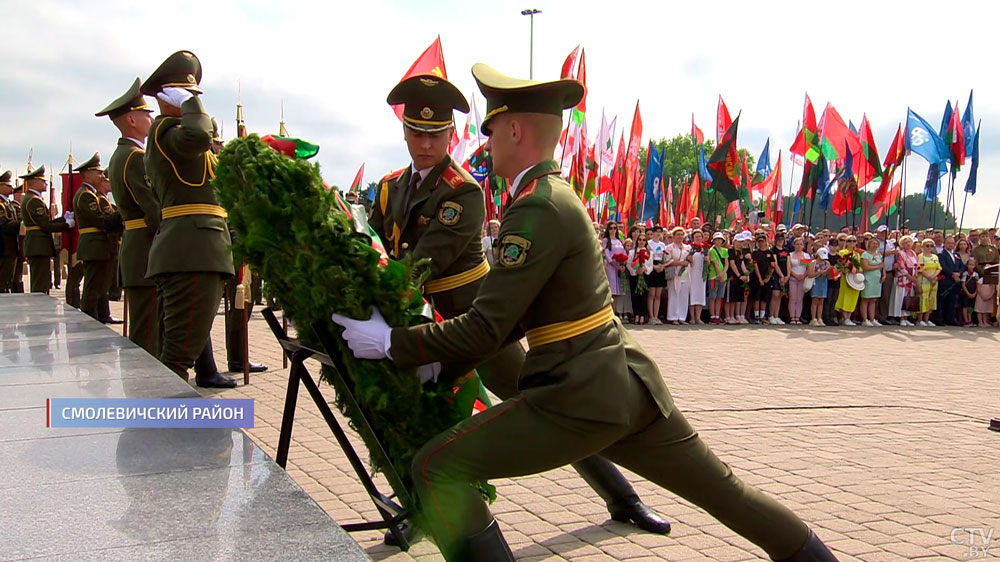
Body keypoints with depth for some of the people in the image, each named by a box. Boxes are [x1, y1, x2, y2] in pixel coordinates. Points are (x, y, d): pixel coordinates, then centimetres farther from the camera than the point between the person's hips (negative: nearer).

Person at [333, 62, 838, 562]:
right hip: (627, 380, 10)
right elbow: (514, 314, 21)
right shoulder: (559, 195, 14)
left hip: (582, 395, -10)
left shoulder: (538, 209, -16)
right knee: (720, 488, 21)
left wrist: (390, 343, -9)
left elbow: (485, 329, -18)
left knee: (438, 469, -8)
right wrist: (445, 356, 17)